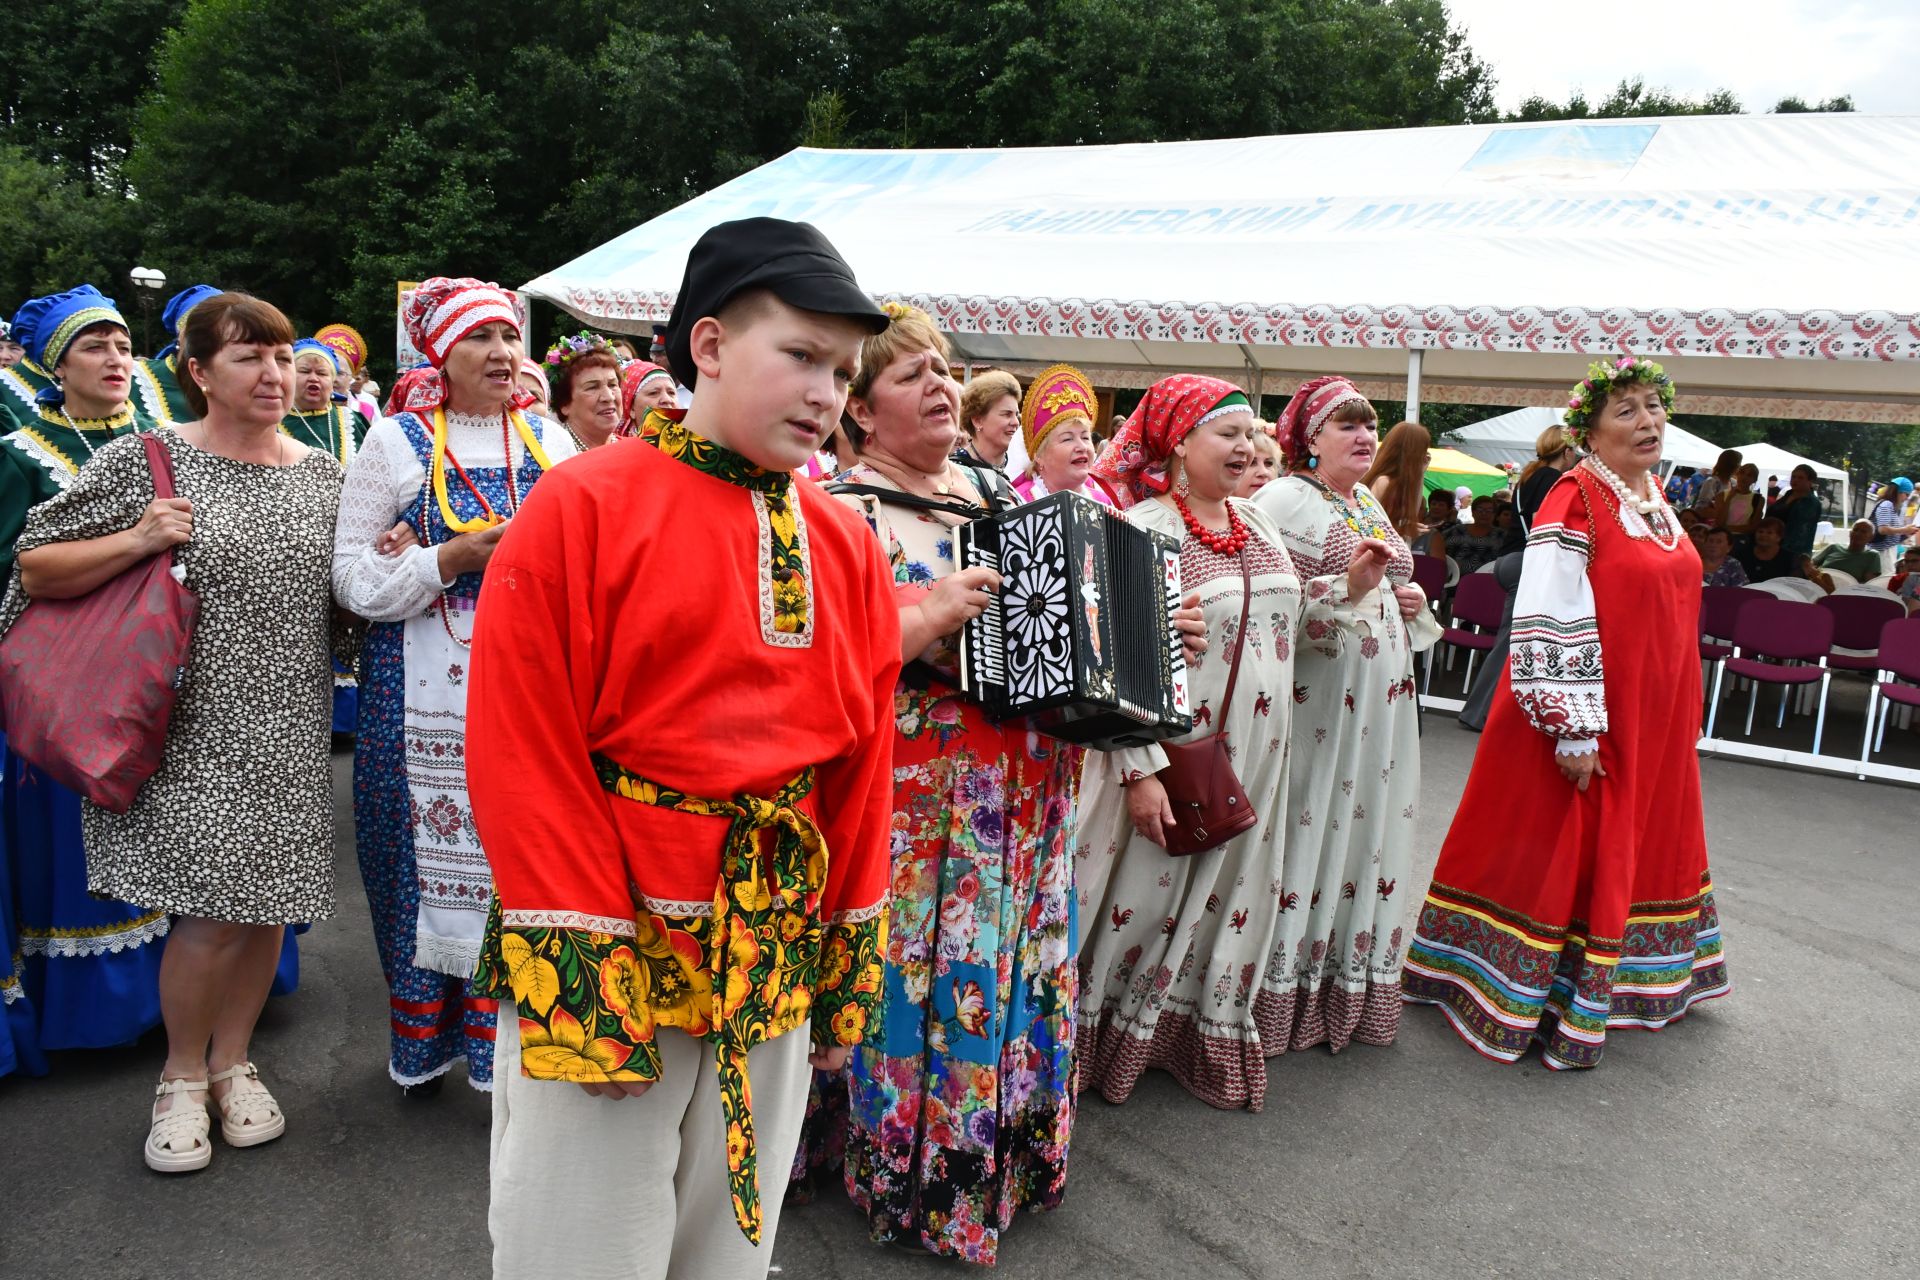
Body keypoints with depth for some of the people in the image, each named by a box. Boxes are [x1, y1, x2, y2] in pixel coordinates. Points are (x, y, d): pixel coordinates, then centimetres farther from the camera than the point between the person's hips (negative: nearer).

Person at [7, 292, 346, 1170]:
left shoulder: (323, 473, 8)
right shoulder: (142, 463, -5)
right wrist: (134, 541, -17)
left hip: (286, 734, 4)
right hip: (190, 731, -4)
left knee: (268, 900, 10)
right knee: (212, 915, -6)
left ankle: (233, 1061, 32)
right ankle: (182, 1074, 21)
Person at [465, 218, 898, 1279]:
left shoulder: (847, 546, 5)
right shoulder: (583, 508, -9)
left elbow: (863, 763, 8)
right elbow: (525, 754, -12)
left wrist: (852, 964, 9)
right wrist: (587, 969, -14)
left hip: (777, 960, 5)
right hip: (610, 948, -4)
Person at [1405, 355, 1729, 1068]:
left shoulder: (1653, 497, 10)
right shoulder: (1575, 503, -16)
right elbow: (1549, 627, -21)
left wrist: (1678, 715, 20)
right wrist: (1573, 732, -23)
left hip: (1656, 721, 9)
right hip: (1588, 719, -9)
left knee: (1634, 846, 19)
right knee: (1555, 853, 1)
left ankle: (1615, 985, 36)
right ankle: (1526, 1008, 14)